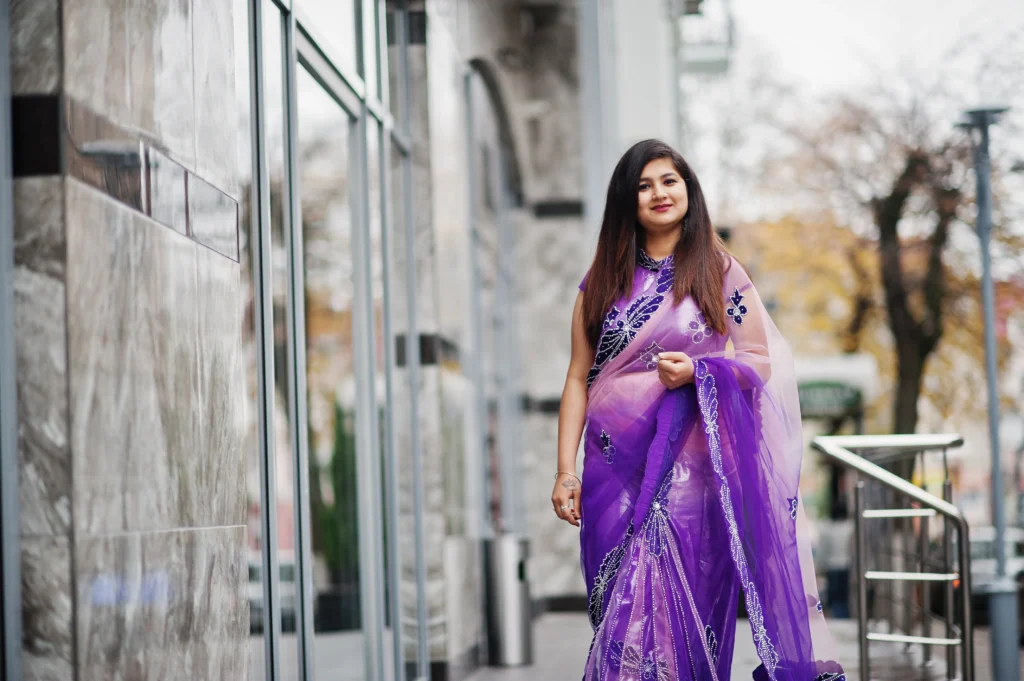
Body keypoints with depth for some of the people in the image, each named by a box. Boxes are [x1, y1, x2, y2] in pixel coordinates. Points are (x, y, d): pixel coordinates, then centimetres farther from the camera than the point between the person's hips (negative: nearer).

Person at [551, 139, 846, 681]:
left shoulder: (720, 272, 5)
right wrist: (566, 471, 0)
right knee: (622, 607, -1)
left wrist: (697, 372, -15)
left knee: (686, 602, -5)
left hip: (692, 467, -2)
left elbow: (761, 362, 5)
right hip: (615, 468, 2)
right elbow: (579, 377, 8)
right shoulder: (604, 280, 10)